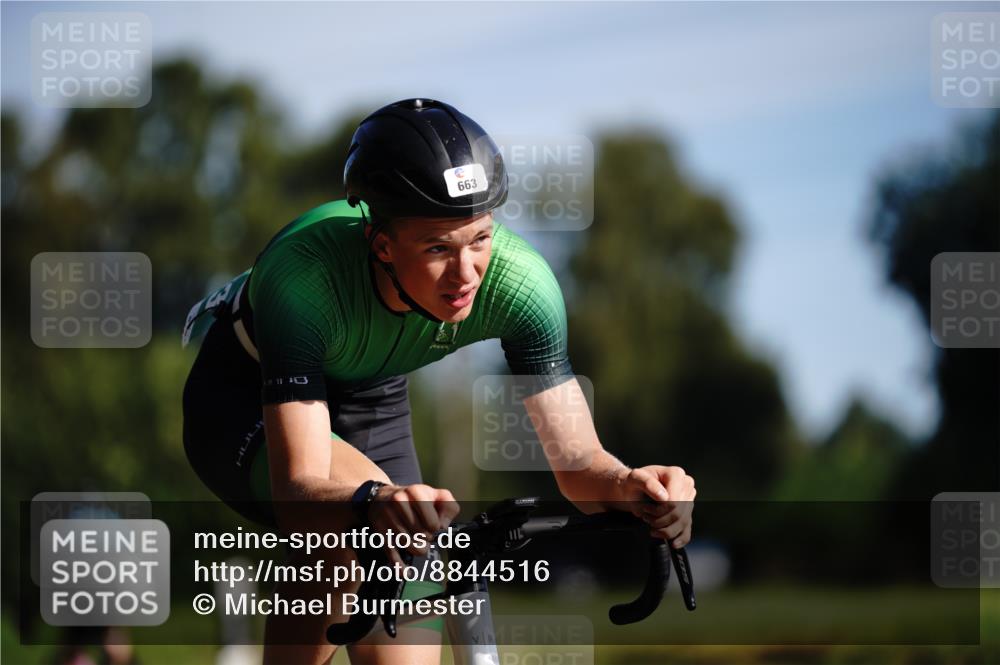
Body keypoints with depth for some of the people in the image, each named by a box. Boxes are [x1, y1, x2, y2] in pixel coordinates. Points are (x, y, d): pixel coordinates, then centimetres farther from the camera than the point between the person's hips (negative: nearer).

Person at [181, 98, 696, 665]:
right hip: (245, 401, -4)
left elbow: (578, 460, -26)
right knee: (358, 506, -37)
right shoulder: (304, 273, -41)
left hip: (373, 403, 4)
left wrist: (627, 485, -50)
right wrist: (375, 503, -68)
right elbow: (299, 493, -46)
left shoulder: (519, 279, -30)